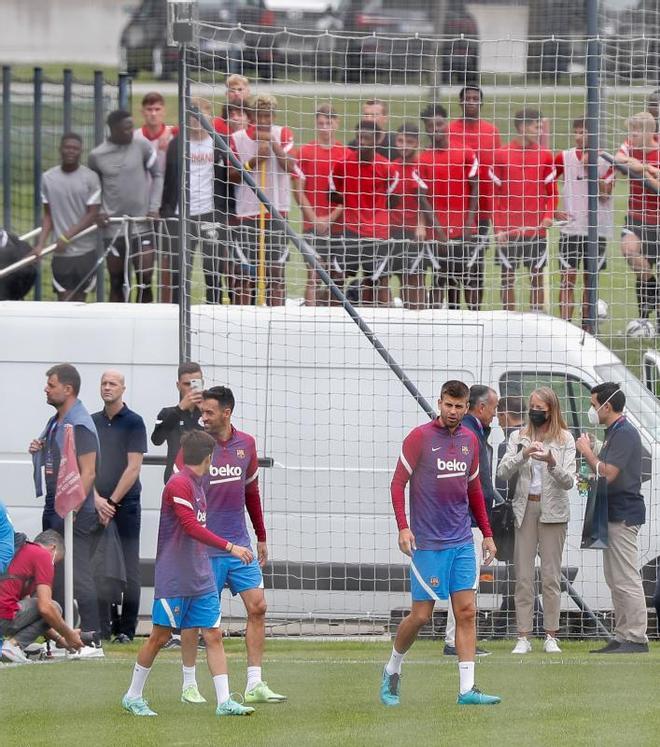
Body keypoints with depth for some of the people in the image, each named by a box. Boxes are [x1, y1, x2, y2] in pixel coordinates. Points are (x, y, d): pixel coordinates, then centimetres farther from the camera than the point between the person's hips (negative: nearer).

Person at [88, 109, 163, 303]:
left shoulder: (142, 147, -3)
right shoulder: (97, 156, -1)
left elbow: (157, 176, 6)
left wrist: (154, 207, -3)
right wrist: (99, 211, -4)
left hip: (142, 223, 0)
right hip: (113, 227, 0)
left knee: (145, 278, -4)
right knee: (117, 281, 6)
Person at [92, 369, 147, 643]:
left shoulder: (133, 422, -2)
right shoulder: (92, 422, 12)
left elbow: (133, 468, -8)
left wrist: (112, 501, -11)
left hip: (125, 505, -4)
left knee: (128, 571, -4)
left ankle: (125, 629, 0)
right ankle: (102, 628, 7)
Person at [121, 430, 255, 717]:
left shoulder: (197, 485, 14)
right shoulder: (179, 484, -14)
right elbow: (192, 528, -23)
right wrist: (230, 547, -25)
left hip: (201, 579, 8)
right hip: (173, 580, -8)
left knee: (213, 634, 0)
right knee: (160, 636, 0)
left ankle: (224, 701, -4)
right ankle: (133, 696, 14)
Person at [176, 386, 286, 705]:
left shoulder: (246, 444, 7)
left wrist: (261, 537, 19)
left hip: (240, 546, 4)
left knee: (257, 607, -3)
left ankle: (254, 685, 0)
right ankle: (189, 684, 14)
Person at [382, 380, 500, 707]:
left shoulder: (470, 440, 9)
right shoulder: (420, 437, -7)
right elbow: (398, 483, -6)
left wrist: (487, 533, 17)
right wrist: (403, 527, -16)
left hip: (462, 543, 5)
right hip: (427, 543, -5)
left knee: (467, 612, -3)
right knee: (421, 615, -2)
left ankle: (467, 689, -5)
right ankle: (392, 670, 22)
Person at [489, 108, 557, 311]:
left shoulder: (545, 156, 4)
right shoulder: (501, 155, 0)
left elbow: (552, 192, 8)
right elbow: (495, 195, 2)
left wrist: (549, 216, -9)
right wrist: (498, 227, -4)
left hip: (537, 230, 1)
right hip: (508, 231, -1)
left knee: (537, 278, 4)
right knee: (507, 278, 3)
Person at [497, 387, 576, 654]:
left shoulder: (565, 439, 1)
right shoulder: (519, 437, 7)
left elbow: (568, 481, -6)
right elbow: (502, 472, -4)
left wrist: (552, 463, -25)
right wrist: (522, 456, -21)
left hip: (553, 510, -1)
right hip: (525, 508, 1)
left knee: (551, 576, 1)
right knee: (524, 576, -1)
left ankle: (551, 637, 6)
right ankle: (523, 637, 0)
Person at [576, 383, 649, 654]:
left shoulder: (624, 433, -15)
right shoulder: (614, 433, 17)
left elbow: (609, 473, -22)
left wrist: (588, 452, -11)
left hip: (624, 516, -11)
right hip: (614, 515, 11)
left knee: (627, 580, -10)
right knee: (615, 580, 12)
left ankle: (637, 639, -10)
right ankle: (622, 638, 15)